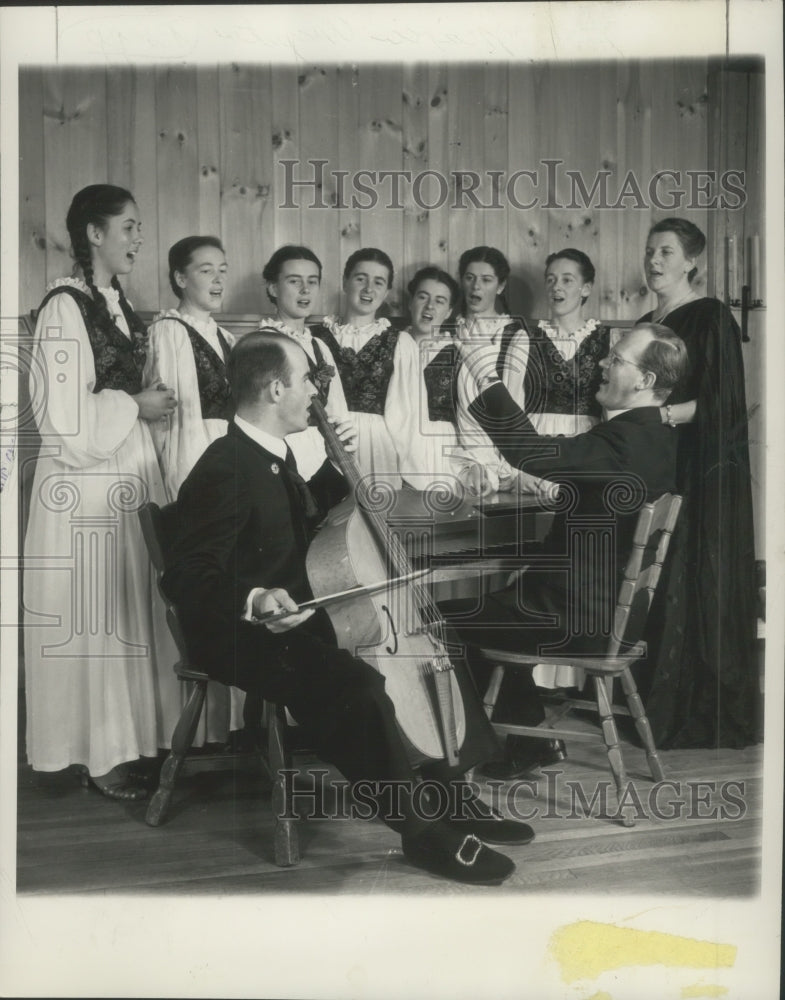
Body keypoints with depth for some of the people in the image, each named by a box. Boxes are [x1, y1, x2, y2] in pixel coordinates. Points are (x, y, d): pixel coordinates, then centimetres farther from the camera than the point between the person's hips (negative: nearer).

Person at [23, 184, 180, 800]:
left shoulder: (118, 304, 12)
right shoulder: (64, 307, -13)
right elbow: (64, 413, -17)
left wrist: (148, 404, 7)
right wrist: (136, 406, -10)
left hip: (126, 475, 8)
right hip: (81, 481, -8)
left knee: (127, 609, 12)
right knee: (89, 616, 1)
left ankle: (124, 738, 23)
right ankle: (97, 753, 12)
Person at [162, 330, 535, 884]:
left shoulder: (275, 454, 9)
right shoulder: (224, 470, -20)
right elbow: (187, 578, -24)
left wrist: (336, 467, 14)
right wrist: (255, 599, -41)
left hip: (296, 619, 10)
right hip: (245, 636, -10)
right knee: (358, 686, -34)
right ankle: (423, 831, -16)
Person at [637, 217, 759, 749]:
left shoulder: (711, 318, -5)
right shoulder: (646, 325, 17)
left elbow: (723, 402, -13)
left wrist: (664, 414, -22)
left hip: (703, 473, -7)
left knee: (698, 586, -5)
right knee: (657, 587, 4)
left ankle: (706, 714, 4)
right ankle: (661, 701, 12)